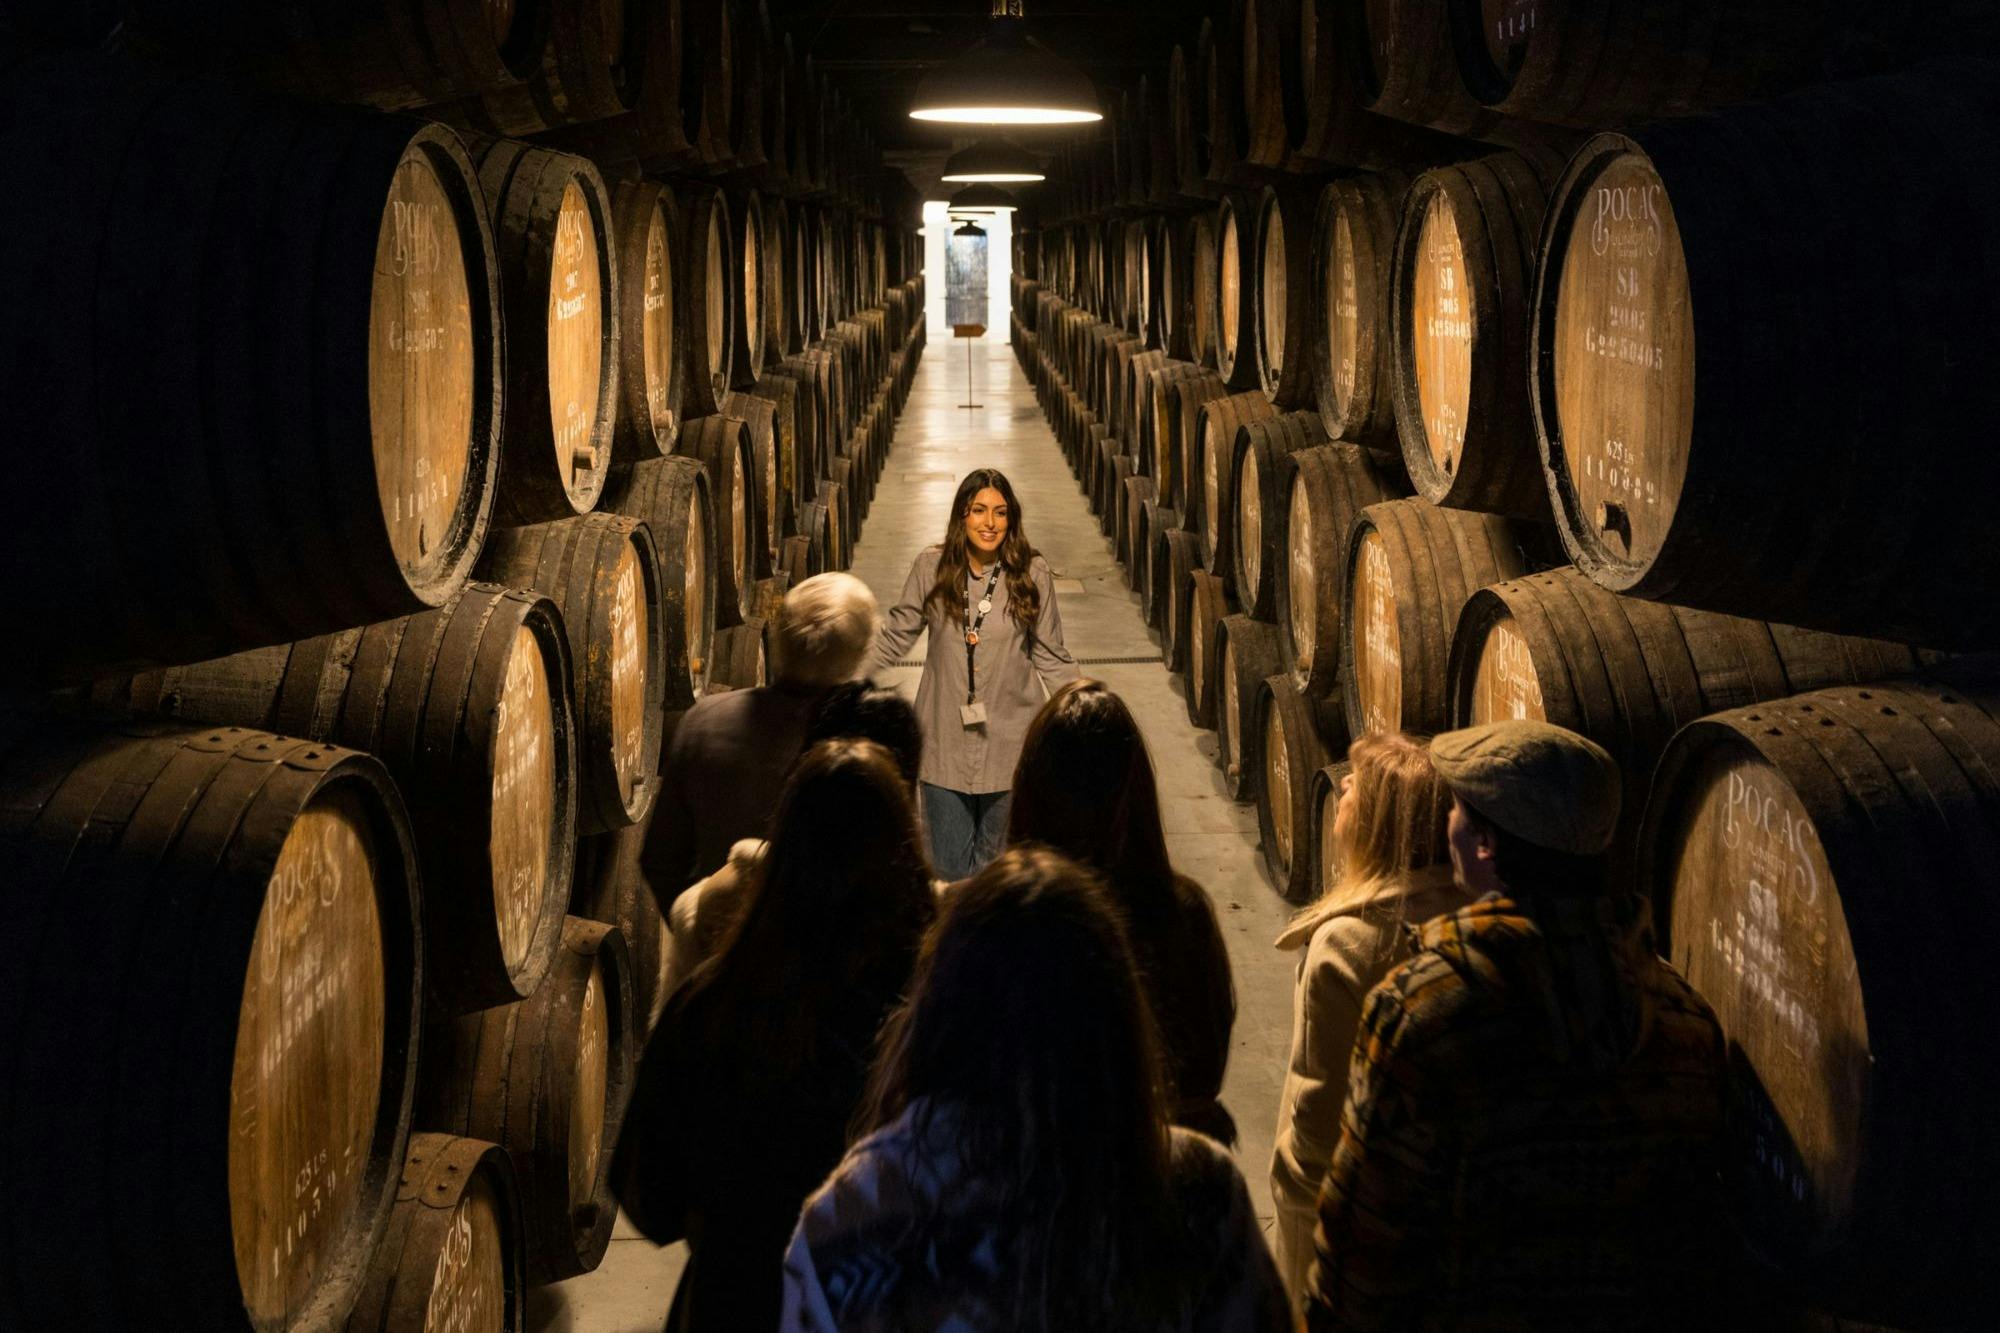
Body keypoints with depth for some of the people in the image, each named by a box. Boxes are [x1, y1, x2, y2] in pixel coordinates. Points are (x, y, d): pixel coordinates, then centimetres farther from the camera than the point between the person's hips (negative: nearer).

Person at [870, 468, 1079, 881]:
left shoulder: (1032, 573, -8)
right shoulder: (931, 567, -7)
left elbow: (1051, 657, 0)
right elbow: (895, 635, 4)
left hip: (1009, 741, 0)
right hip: (945, 741, 0)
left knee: (997, 859, 15)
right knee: (949, 863, 8)